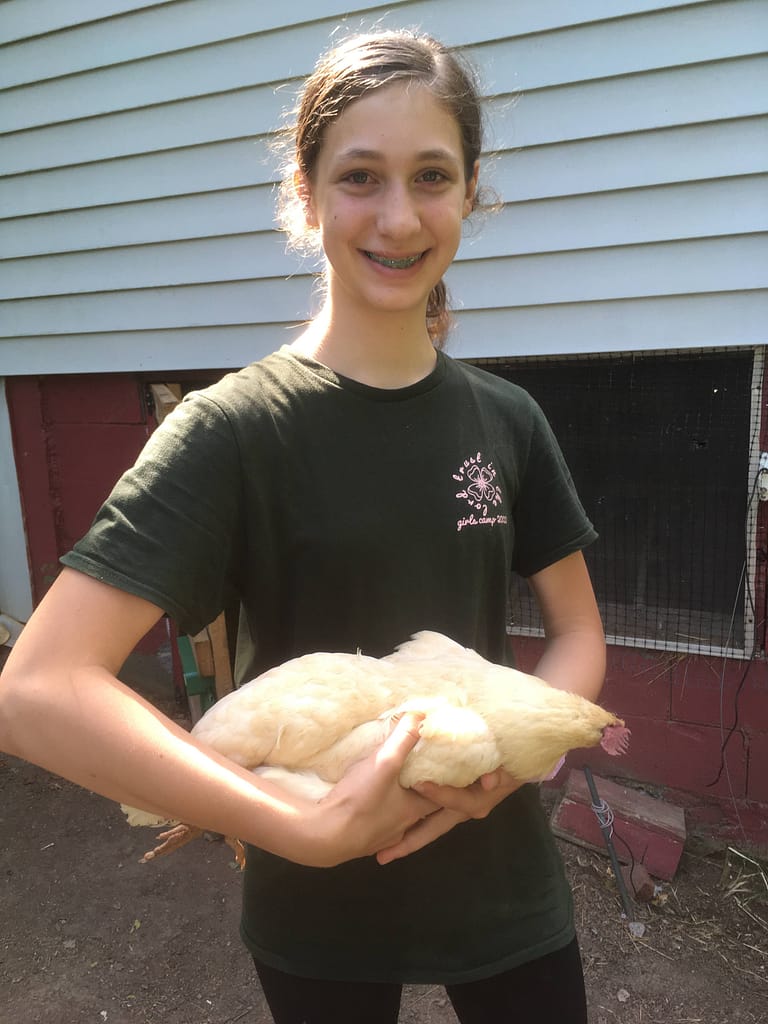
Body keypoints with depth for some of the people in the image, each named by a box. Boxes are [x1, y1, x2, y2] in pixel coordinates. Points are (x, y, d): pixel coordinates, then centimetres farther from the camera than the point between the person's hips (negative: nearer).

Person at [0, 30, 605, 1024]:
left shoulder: (506, 418, -5)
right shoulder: (234, 429, -19)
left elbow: (578, 633, 2)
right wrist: (311, 828, -29)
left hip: (499, 869, 4)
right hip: (319, 907, -3)